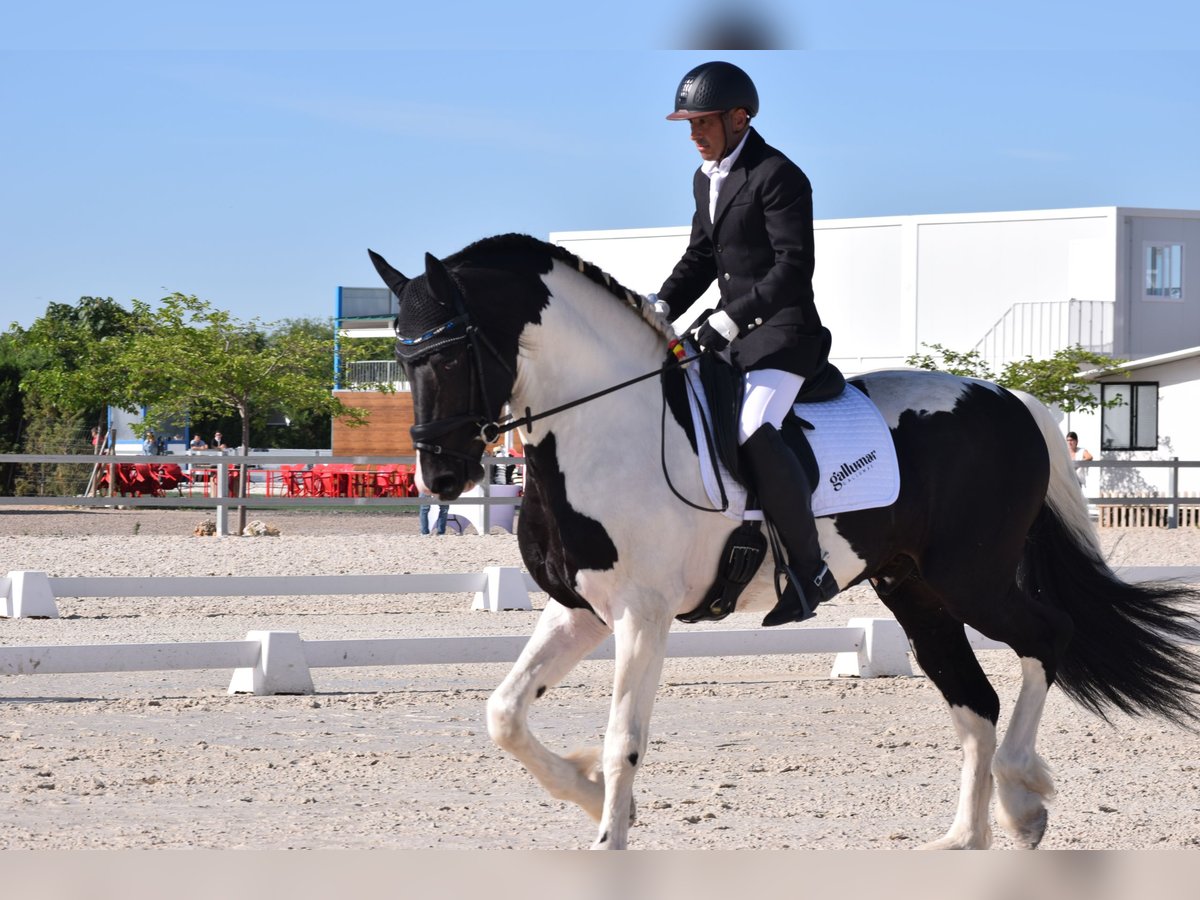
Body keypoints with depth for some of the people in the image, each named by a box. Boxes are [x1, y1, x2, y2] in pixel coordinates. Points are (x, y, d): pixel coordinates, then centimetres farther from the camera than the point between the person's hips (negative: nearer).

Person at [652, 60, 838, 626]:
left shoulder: (777, 177, -14)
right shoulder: (705, 179, 14)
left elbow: (793, 266, -21)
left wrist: (732, 319, -26)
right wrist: (662, 305, 4)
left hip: (783, 330, -10)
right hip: (733, 330, 10)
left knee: (754, 432, -31)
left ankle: (811, 570, -23)